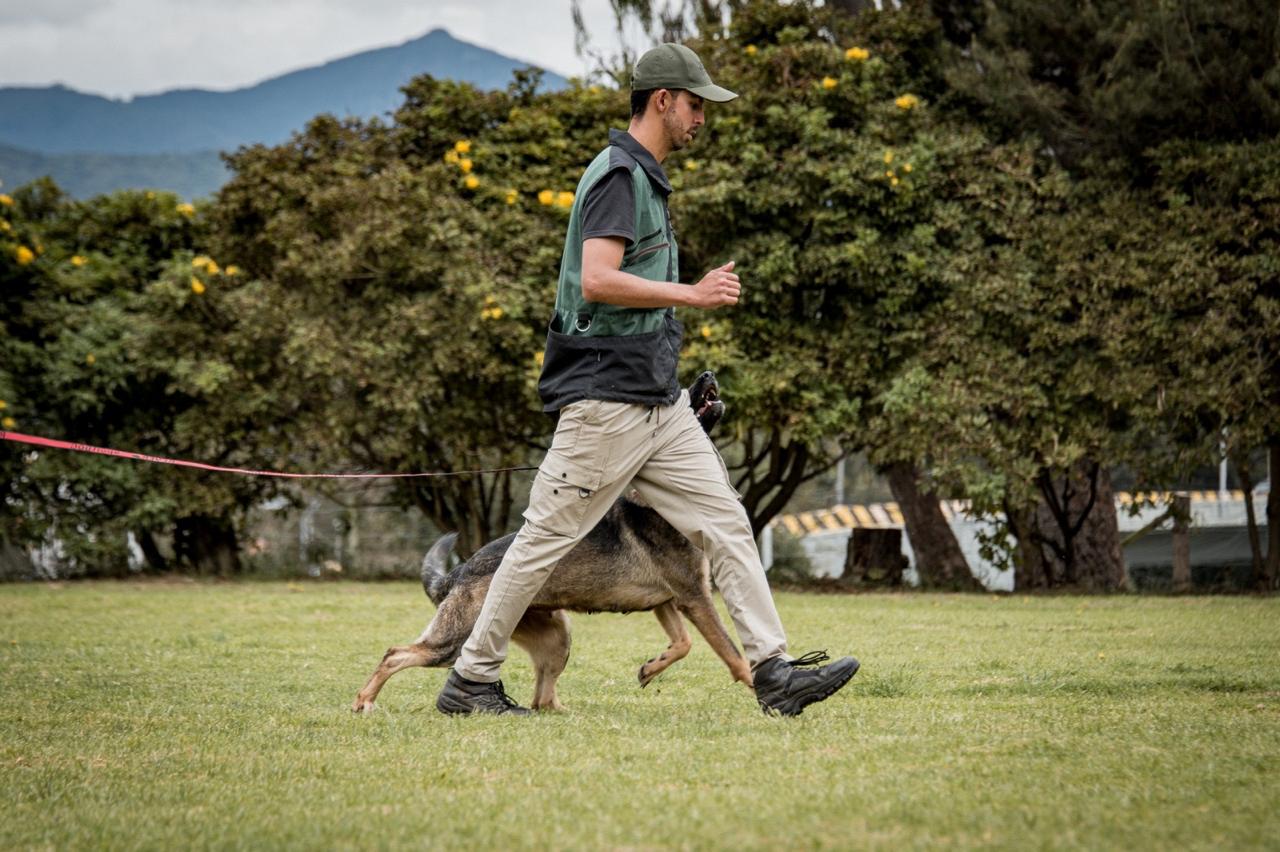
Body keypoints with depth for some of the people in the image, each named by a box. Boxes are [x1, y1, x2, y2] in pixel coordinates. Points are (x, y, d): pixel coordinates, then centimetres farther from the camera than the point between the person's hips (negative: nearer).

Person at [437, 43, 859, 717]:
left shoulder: (645, 179, 19)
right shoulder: (618, 175, -13)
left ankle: (773, 671, 0)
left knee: (725, 524, 2)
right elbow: (597, 280, -24)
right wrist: (693, 293, -18)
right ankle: (470, 680, 7)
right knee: (546, 538, -2)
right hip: (606, 401, -10)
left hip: (659, 401, 10)